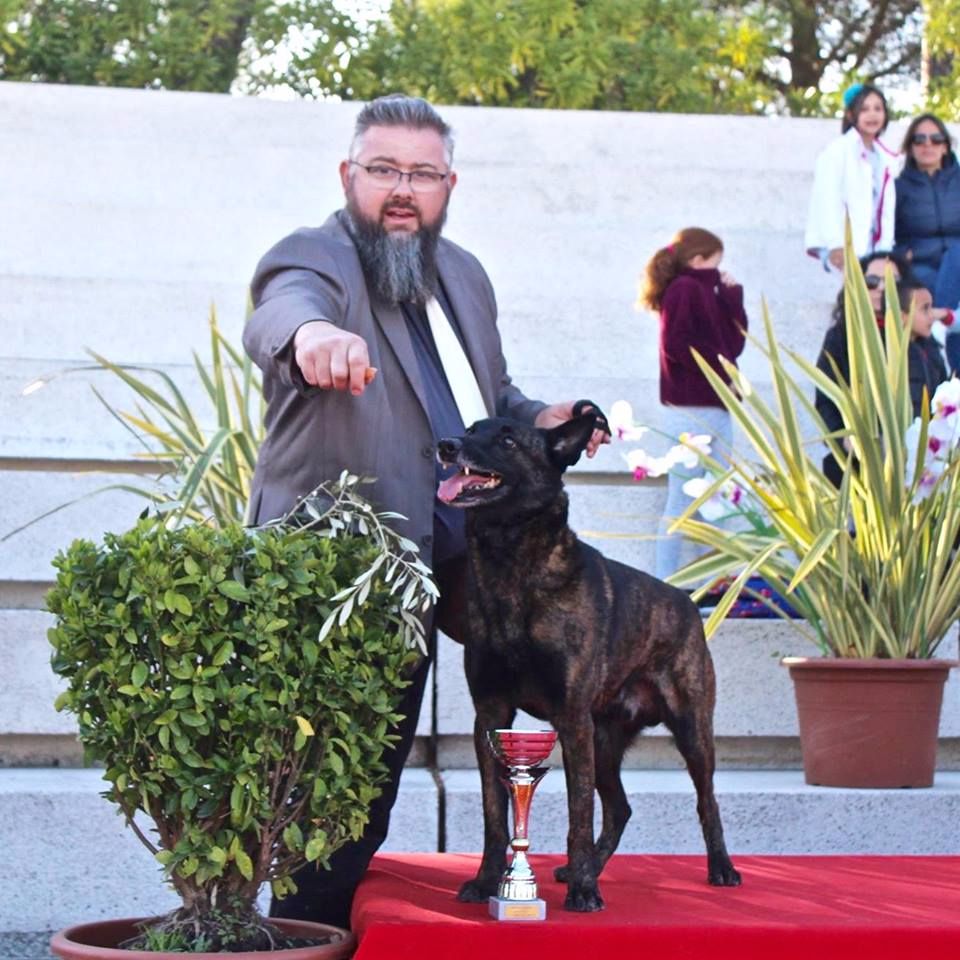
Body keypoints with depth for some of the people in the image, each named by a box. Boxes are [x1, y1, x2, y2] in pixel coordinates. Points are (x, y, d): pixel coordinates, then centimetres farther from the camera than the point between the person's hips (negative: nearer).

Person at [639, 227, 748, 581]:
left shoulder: (706, 292, 21)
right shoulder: (683, 289, -6)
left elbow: (735, 341, 16)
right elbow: (675, 344, -18)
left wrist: (732, 296, 11)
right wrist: (718, 368, -14)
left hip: (717, 409, 9)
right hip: (691, 409, -9)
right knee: (682, 502, -8)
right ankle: (666, 585, -6)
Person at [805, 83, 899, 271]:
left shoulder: (886, 158, 17)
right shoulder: (838, 151, -3)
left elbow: (887, 208, 15)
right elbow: (829, 200, -10)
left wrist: (885, 248, 6)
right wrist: (836, 245, -16)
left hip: (871, 247, 6)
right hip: (843, 248, -6)